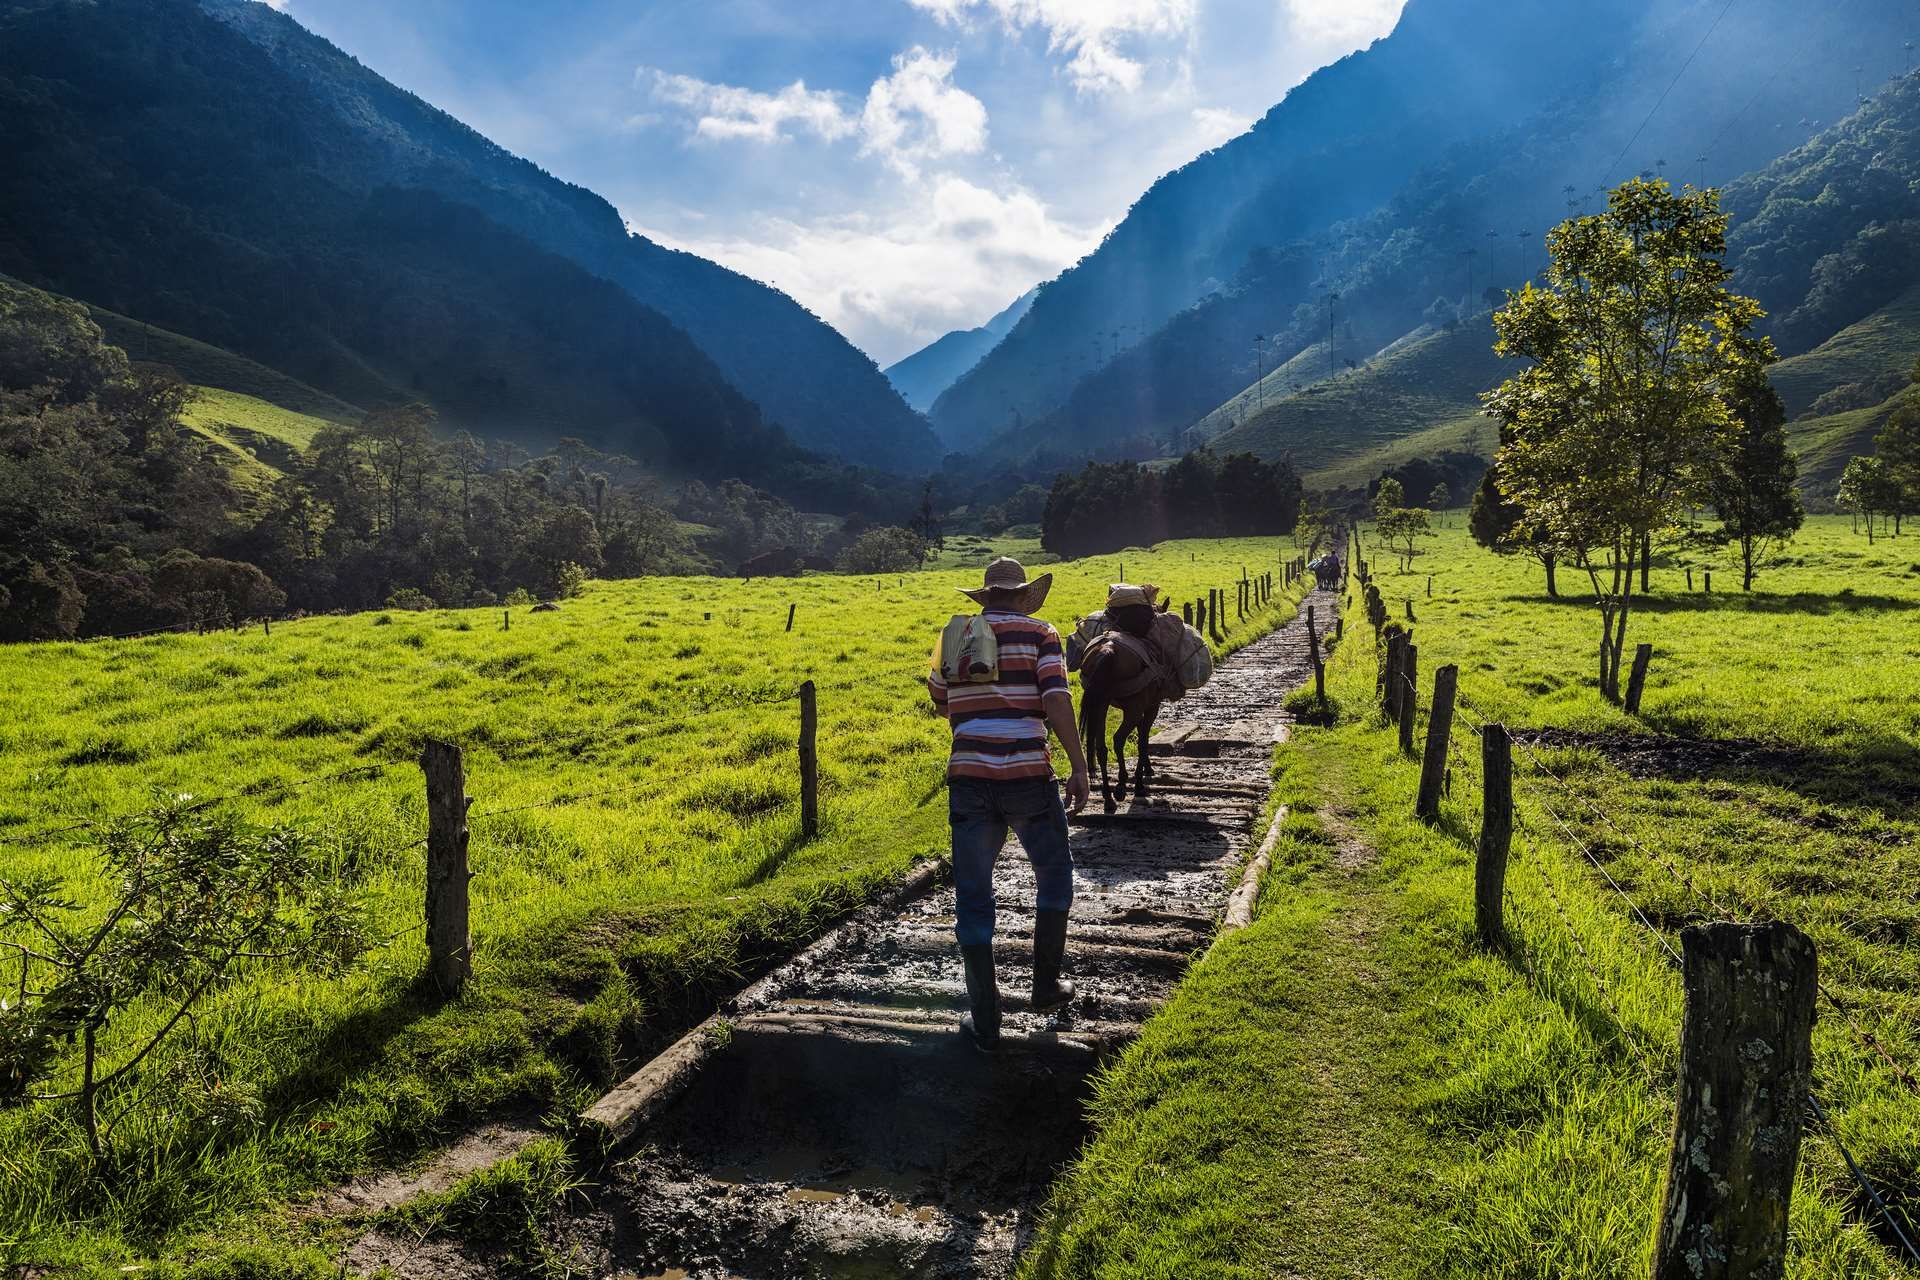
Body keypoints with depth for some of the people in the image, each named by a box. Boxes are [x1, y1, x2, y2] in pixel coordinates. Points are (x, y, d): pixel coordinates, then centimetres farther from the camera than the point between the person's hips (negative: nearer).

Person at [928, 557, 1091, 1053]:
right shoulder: (1039, 634, 2)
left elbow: (941, 702, 24)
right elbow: (1056, 700, -11)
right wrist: (1079, 767, -10)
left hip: (969, 776, 2)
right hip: (1027, 776, -2)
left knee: (973, 898, 9)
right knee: (1054, 876, 22)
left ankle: (985, 1021, 11)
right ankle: (1046, 986, 28)